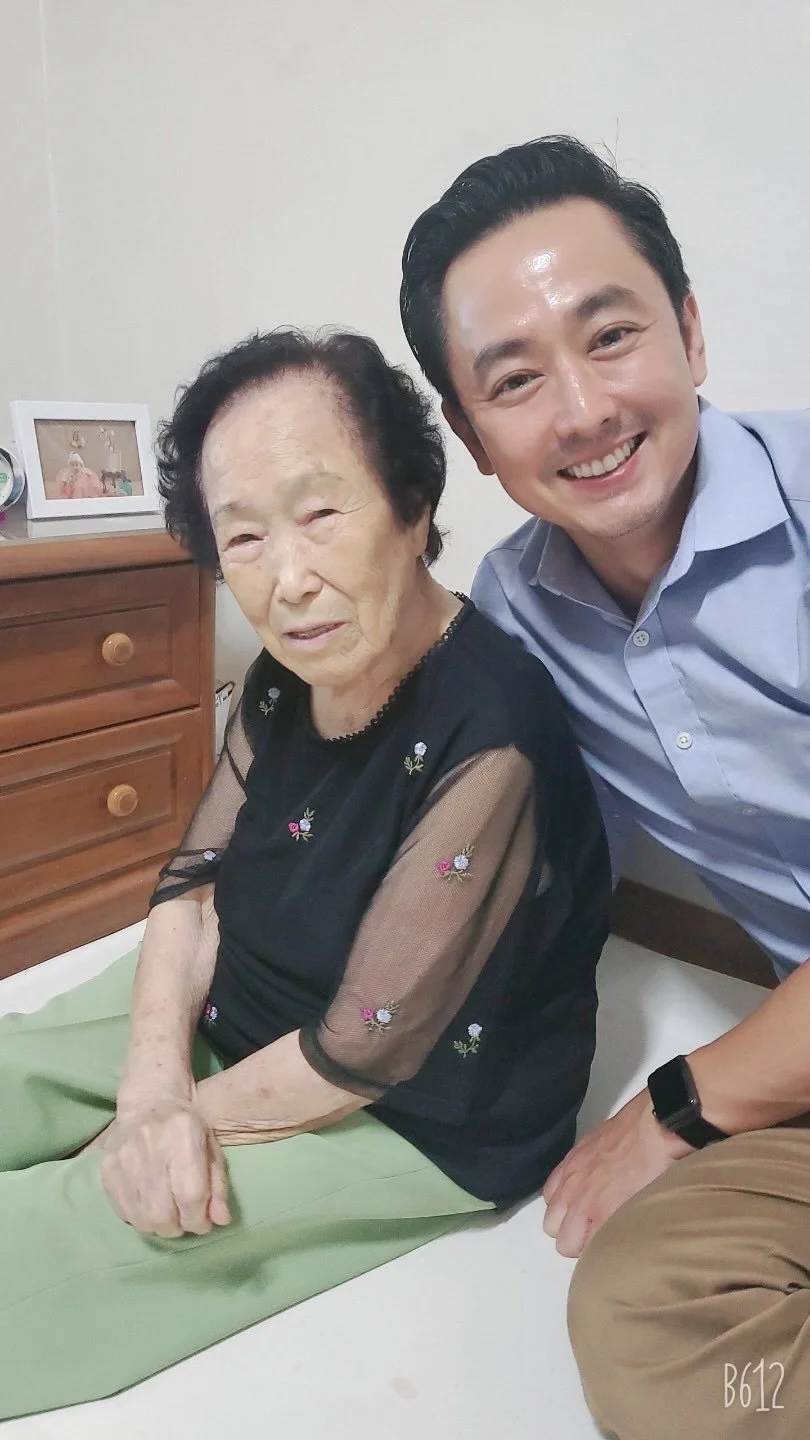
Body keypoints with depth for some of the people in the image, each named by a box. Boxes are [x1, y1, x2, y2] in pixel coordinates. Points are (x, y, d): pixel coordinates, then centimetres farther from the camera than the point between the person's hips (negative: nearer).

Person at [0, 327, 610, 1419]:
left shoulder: (489, 747, -32)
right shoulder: (288, 677, -6)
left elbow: (361, 1058, -25)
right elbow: (193, 887, -1)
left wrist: (173, 1118, -10)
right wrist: (152, 1082, -17)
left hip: (417, 1126, -7)